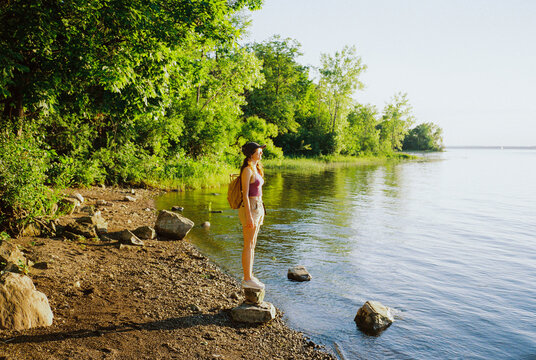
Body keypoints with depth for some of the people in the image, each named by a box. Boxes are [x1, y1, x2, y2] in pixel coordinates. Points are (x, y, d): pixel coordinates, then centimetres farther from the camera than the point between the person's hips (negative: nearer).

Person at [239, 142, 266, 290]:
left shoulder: (256, 169, 14)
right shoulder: (247, 170, -14)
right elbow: (245, 194, -18)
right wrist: (249, 216, -21)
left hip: (257, 207, 9)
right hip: (249, 209, -9)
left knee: (252, 245, 13)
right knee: (248, 246, -3)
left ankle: (249, 276, 21)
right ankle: (247, 279, 5)